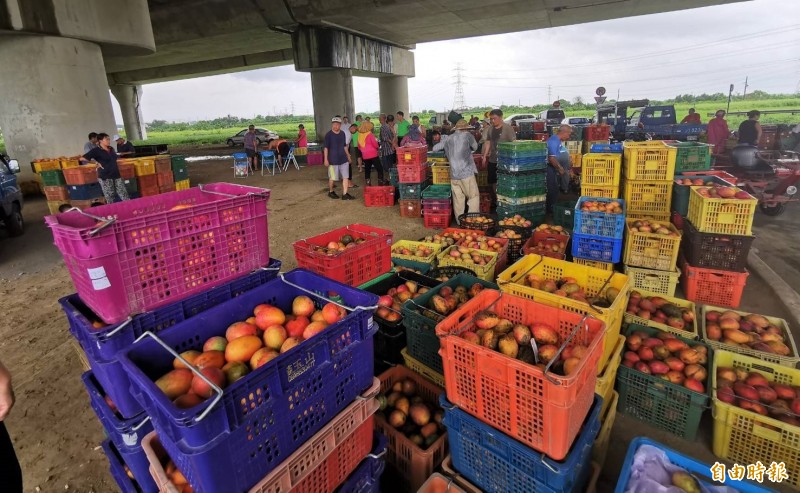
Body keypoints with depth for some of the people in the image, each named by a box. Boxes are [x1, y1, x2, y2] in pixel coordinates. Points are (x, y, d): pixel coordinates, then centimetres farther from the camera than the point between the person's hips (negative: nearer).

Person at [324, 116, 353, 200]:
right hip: (333, 160, -5)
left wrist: (348, 155, 18)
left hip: (343, 159, 5)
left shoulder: (343, 133, 8)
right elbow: (326, 148, -8)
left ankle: (344, 194, 5)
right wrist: (326, 159, -13)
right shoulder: (328, 134, -8)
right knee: (332, 178, 7)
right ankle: (330, 192, 28)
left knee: (346, 177, 1)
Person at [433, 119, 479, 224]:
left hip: (453, 174, 5)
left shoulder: (448, 139, 13)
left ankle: (460, 222, 12)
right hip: (466, 172, -5)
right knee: (474, 197, 2)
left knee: (458, 198, 8)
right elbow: (475, 147, 13)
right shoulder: (467, 135, 1)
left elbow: (435, 148, 19)